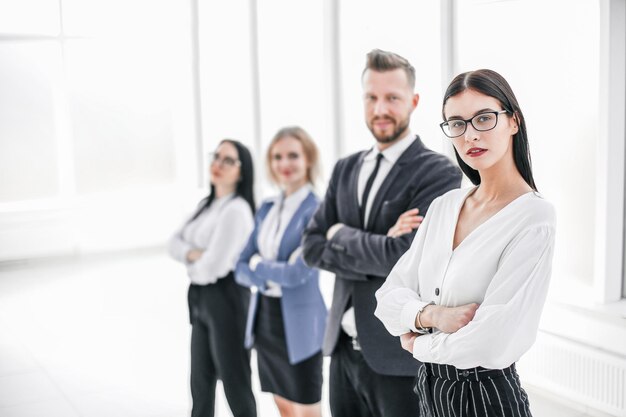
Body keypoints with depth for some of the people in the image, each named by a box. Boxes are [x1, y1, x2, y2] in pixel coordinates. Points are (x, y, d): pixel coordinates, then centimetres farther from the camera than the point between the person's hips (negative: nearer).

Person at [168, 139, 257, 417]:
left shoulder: (236, 210, -17)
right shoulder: (207, 205, 13)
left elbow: (213, 267, -22)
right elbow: (175, 243, 9)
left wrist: (190, 266, -1)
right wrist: (193, 255, -12)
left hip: (226, 299, -9)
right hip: (201, 300, 9)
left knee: (235, 384, 0)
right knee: (200, 382, 19)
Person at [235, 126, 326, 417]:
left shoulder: (315, 210, -13)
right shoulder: (267, 209, 8)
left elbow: (299, 273, -21)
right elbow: (241, 268, 5)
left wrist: (259, 265, -5)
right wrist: (273, 275, -13)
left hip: (298, 323, -6)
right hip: (265, 318, 7)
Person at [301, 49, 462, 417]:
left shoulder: (439, 173, -11)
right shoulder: (347, 169, 9)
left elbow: (406, 256, -22)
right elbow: (312, 247, 2)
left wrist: (341, 234, -7)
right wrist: (378, 248, -13)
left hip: (401, 356, -5)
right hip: (344, 348, 6)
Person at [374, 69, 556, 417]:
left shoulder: (534, 217, -17)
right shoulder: (444, 206, 3)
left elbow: (494, 340, -24)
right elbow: (389, 296, 2)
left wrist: (419, 343, -9)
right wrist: (431, 315, -18)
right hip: (430, 389, 6)